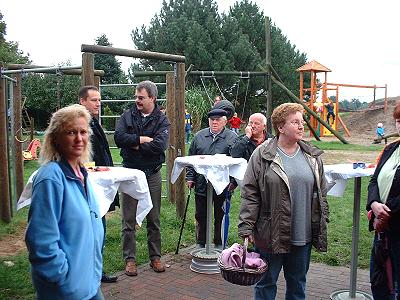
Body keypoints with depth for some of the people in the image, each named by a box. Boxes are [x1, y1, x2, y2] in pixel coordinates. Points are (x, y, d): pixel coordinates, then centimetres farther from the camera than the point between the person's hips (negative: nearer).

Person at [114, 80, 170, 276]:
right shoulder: (127, 116, 3)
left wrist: (134, 145, -11)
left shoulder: (161, 120, -1)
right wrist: (142, 139, -17)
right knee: (128, 219, 4)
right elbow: (118, 137, -14)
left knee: (154, 219, 10)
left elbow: (159, 145, -18)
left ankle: (155, 257, 24)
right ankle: (130, 259, 16)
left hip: (152, 174, 0)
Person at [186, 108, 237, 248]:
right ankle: (200, 243, 28)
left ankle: (219, 244, 25)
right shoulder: (199, 136, 8)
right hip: (201, 185, 3)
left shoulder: (232, 138, -2)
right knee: (200, 216, 13)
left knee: (220, 217, 10)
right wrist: (190, 177, 4)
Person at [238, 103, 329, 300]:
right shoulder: (262, 155, -7)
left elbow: (321, 193, 12)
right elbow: (249, 194, -9)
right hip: (271, 235, -4)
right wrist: (246, 228, -12)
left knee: (298, 283, 18)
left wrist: (323, 224, 9)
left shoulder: (312, 156, 6)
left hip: (303, 235, 4)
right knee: (266, 283, 12)